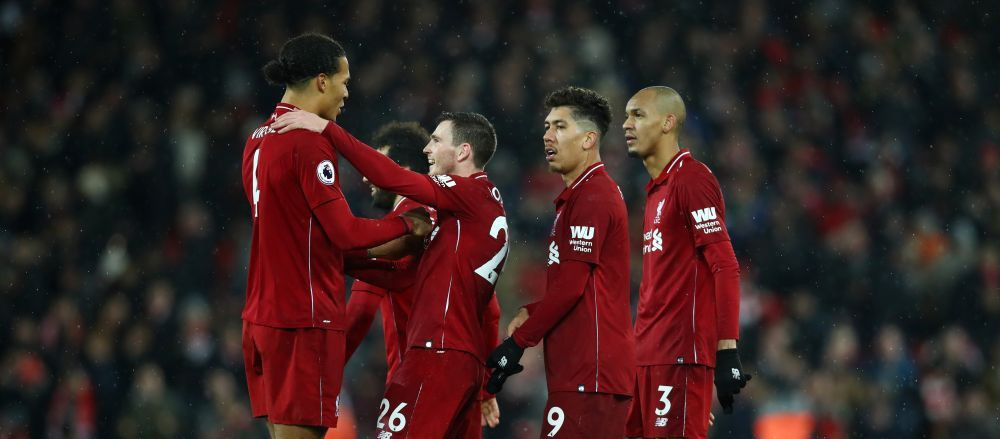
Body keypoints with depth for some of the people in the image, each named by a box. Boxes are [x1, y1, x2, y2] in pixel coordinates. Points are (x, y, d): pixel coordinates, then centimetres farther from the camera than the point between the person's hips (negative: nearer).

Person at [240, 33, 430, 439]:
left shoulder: (260, 140, 13)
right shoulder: (309, 143, -14)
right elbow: (345, 232, -16)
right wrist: (407, 224, -1)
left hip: (264, 314, 9)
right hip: (306, 318, -9)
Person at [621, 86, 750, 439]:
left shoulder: (693, 179, -8)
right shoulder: (656, 188, 21)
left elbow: (725, 268, -15)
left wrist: (727, 351, -20)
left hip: (681, 356, -9)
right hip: (649, 354, 9)